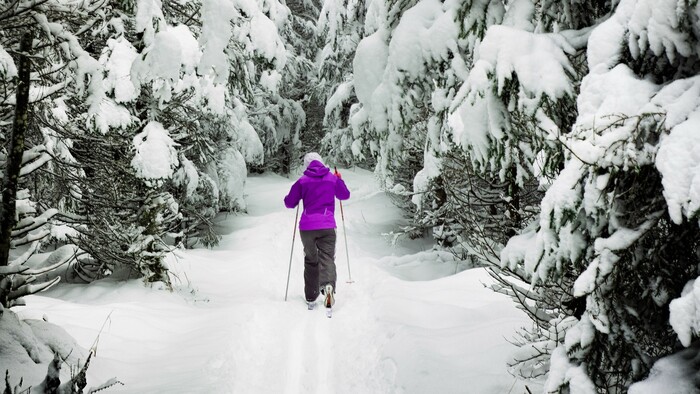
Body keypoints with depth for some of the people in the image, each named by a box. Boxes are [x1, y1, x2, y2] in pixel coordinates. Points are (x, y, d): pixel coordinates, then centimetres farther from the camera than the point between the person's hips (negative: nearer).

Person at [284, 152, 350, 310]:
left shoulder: (302, 181, 3)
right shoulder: (333, 178, 6)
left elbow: (289, 203, 7)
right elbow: (345, 195, 21)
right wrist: (339, 180, 35)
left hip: (306, 227, 1)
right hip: (327, 226, -1)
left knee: (310, 261, 16)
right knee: (327, 258, -6)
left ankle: (311, 298, 18)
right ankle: (328, 285, -36)